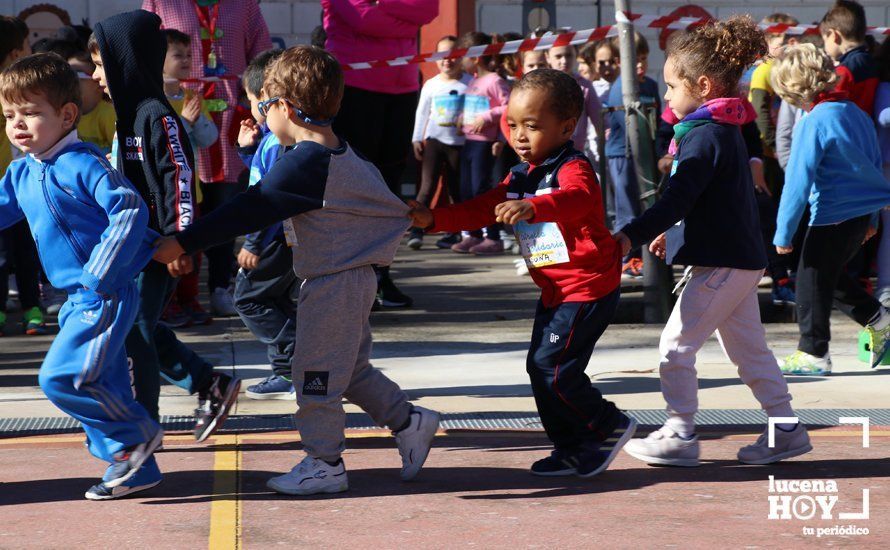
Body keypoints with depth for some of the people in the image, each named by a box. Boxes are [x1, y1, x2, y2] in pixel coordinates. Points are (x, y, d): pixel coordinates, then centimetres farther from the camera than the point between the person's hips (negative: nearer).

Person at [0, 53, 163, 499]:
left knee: (60, 377, -15)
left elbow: (131, 211, -22)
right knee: (103, 385, 12)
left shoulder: (83, 165, -16)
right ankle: (135, 469, 22)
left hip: (105, 294, -9)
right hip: (80, 298, 9)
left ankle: (138, 434, 0)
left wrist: (99, 273, -21)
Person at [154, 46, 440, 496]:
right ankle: (409, 421, 27)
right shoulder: (341, 155, 8)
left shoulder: (302, 163, -21)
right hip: (355, 277, 10)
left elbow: (248, 212, -22)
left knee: (315, 373, 2)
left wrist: (182, 243, -19)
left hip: (332, 284, -10)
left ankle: (324, 463, 11)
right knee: (350, 368, 21)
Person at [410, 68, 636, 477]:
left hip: (587, 288, -10)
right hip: (556, 291, 10)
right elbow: (483, 209, 11)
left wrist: (531, 207, -57)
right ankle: (572, 450, 22)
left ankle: (610, 426, 5)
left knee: (552, 367, -13)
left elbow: (575, 199, -39)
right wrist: (434, 219, -2)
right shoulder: (520, 176, 12)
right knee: (540, 367, 11)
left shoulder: (572, 168, -17)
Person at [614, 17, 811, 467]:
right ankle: (786, 428, 19)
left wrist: (631, 236, -31)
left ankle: (680, 434, 3)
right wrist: (672, 233, 32)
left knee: (676, 345, -3)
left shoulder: (706, 136, -18)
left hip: (720, 263, -10)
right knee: (748, 347, 15)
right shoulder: (726, 130, 14)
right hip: (740, 257, 10)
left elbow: (678, 198, -27)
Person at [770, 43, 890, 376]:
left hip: (833, 216, -8)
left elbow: (798, 183, -18)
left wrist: (783, 233, -12)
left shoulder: (812, 124, -18)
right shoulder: (856, 112, 8)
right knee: (831, 274, 24)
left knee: (812, 280, 4)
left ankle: (813, 353, 9)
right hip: (863, 211, 8)